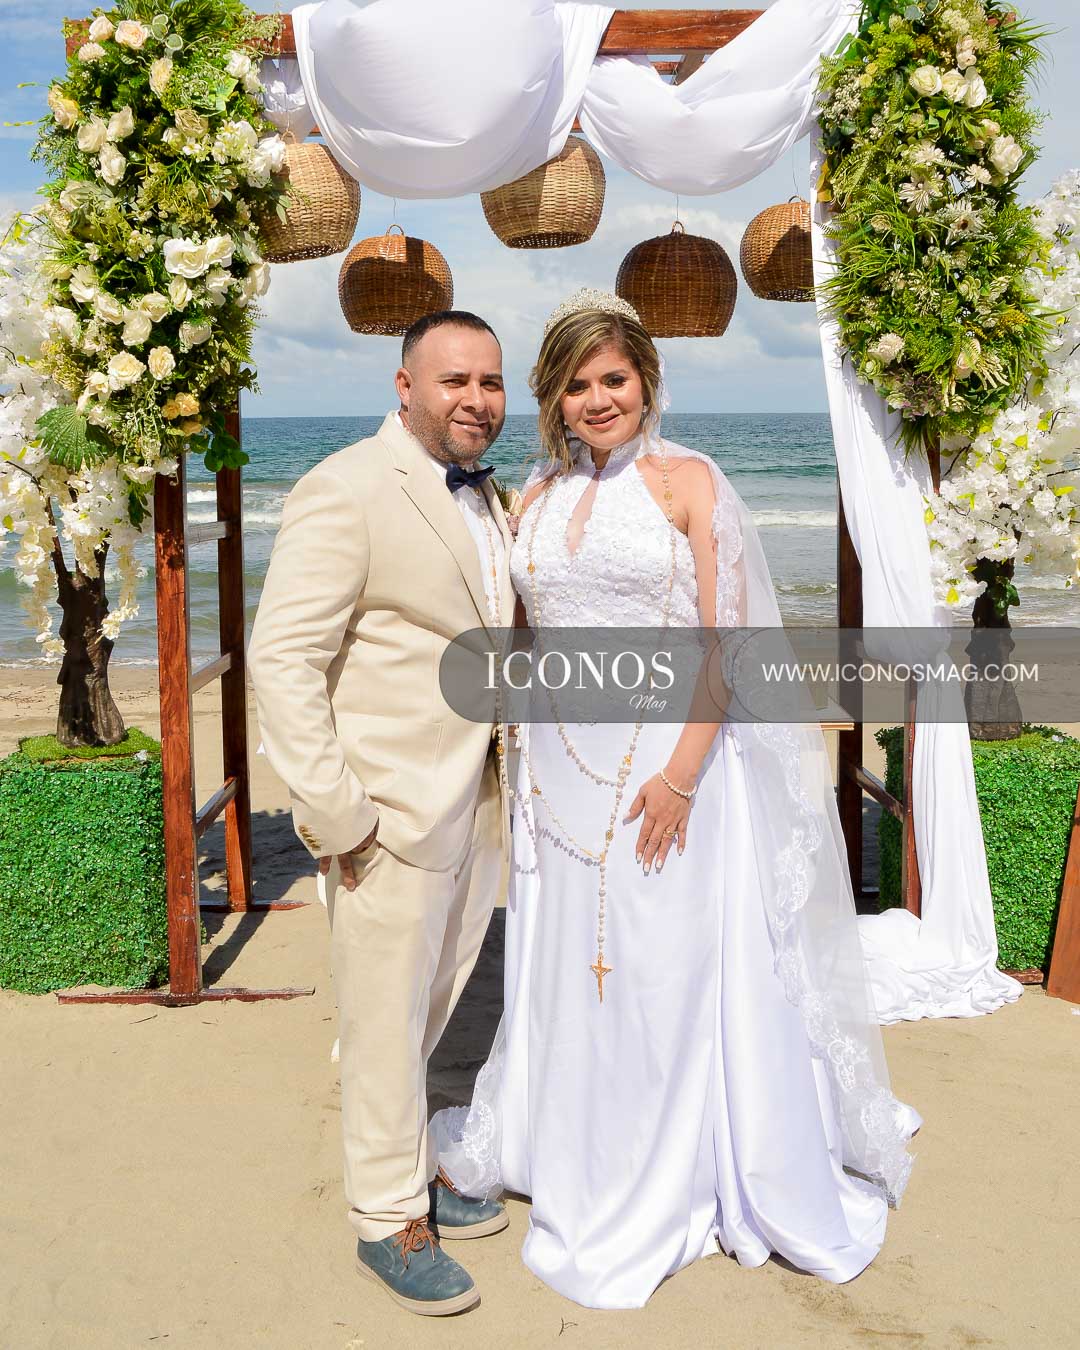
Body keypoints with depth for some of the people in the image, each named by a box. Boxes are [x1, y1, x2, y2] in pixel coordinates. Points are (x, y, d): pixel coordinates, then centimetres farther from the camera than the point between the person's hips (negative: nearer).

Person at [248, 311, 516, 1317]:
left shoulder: (480, 496, 12)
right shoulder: (346, 491, -15)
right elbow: (282, 658, -19)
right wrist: (331, 813, -20)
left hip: (479, 805, 8)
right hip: (391, 811, -8)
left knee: (432, 1004, 21)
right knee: (386, 1018, 7)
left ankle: (407, 1166, 41)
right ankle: (387, 1221, 25)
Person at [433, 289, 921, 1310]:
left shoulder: (686, 480, -4)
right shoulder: (538, 498, 10)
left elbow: (726, 639, -9)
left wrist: (682, 773, -17)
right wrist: (524, 761, 9)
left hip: (670, 758, -5)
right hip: (561, 764, 5)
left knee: (671, 973, 3)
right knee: (568, 967, 13)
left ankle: (674, 1187, 23)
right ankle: (581, 1172, 34)